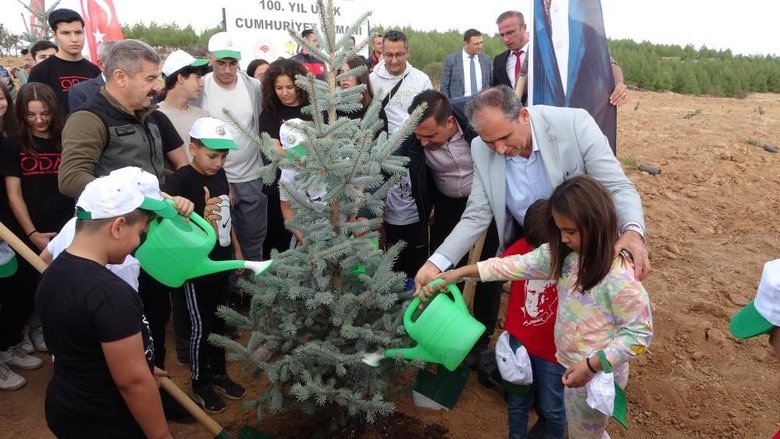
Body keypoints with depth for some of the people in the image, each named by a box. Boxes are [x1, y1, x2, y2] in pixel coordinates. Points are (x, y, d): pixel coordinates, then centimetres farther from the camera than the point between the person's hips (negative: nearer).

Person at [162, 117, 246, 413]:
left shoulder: (219, 174, 2)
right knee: (201, 326, 6)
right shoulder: (180, 181, -19)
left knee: (219, 321, 18)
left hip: (220, 263, 7)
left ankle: (218, 374, 35)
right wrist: (203, 220, -39)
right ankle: (200, 385, 24)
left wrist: (237, 250, 17)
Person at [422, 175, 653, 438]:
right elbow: (516, 265, -6)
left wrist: (592, 365, -26)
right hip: (575, 367, 6)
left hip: (598, 374, -6)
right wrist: (461, 273, -9)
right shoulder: (564, 255, -9)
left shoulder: (619, 278, -30)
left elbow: (639, 334, -22)